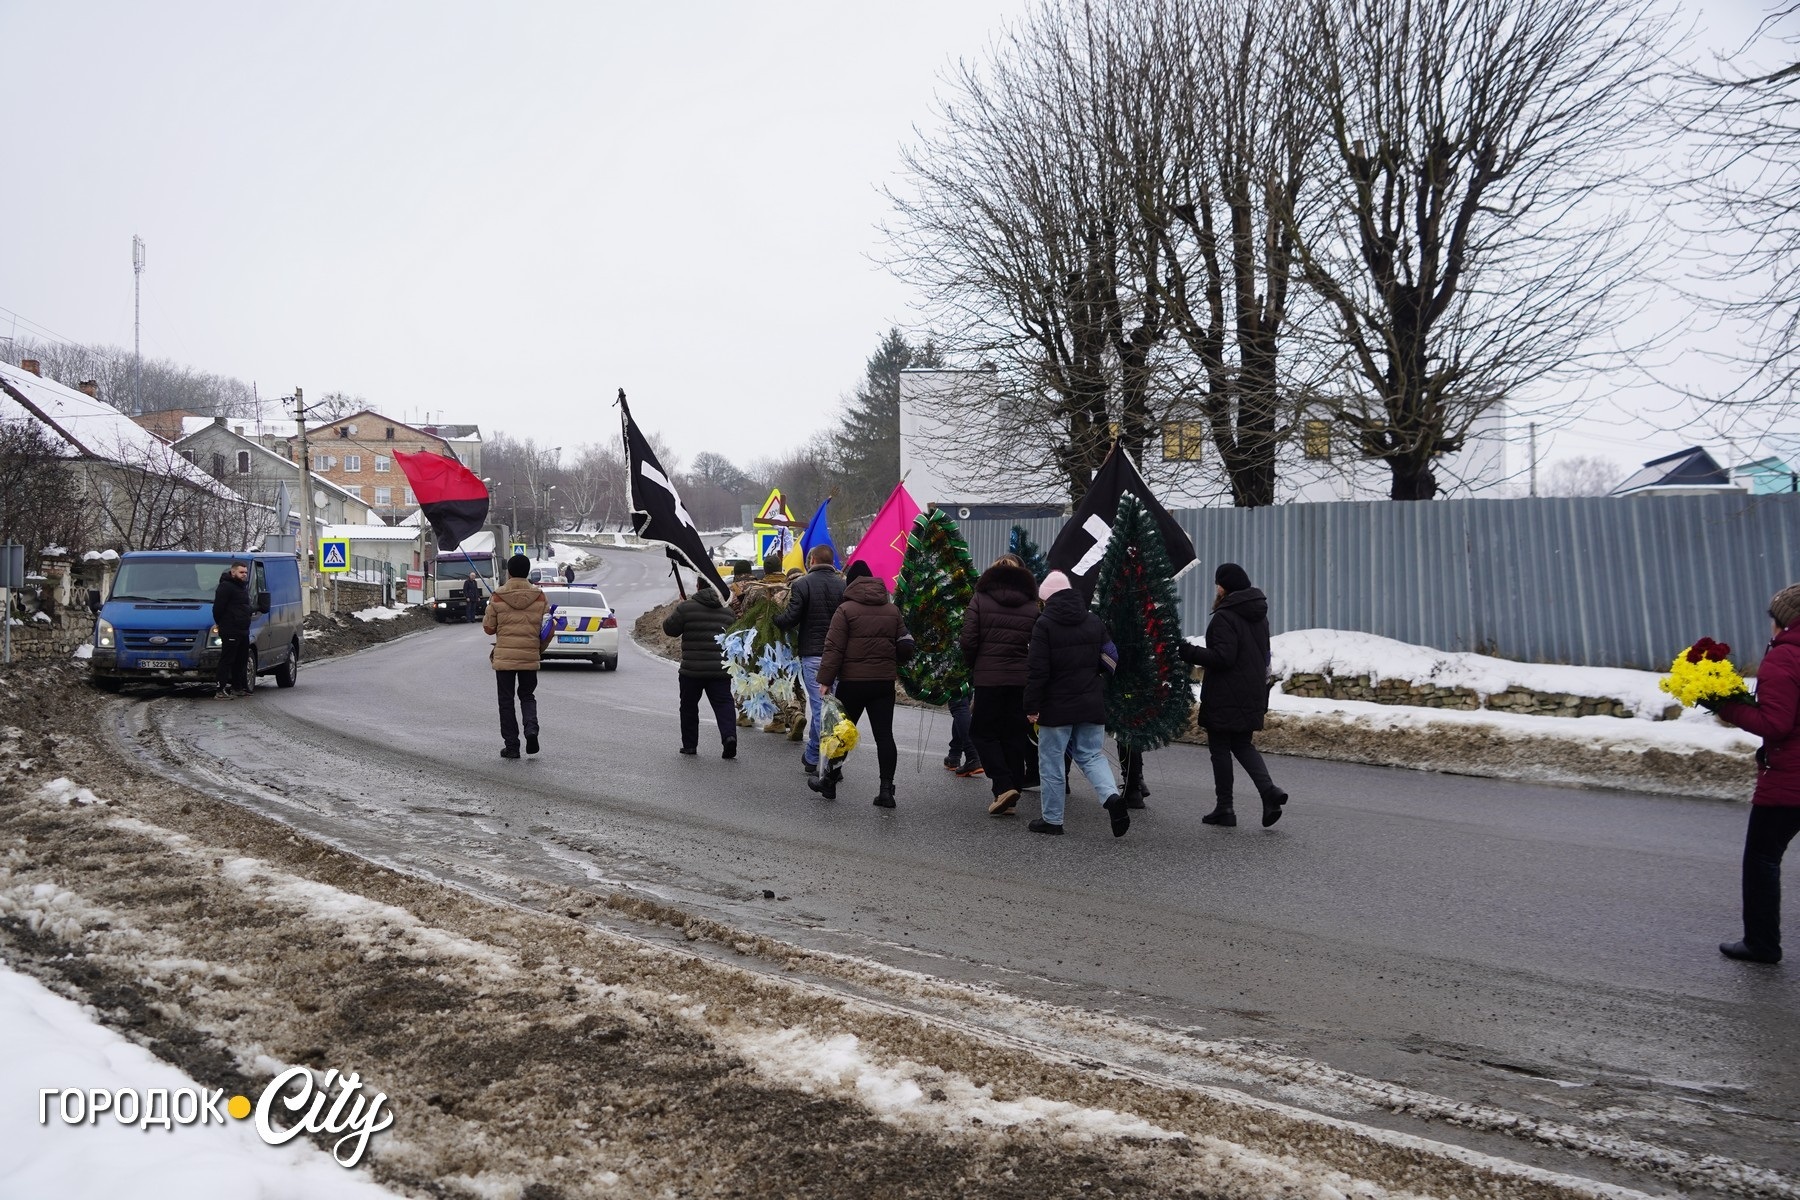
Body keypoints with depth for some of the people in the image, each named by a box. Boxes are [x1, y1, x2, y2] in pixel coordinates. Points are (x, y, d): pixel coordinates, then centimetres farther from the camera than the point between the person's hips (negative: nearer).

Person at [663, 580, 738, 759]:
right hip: (720, 669, 3)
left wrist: (676, 614, 17)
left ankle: (690, 744, 19)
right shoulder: (727, 611, 8)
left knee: (689, 706, 13)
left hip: (692, 669, -2)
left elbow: (669, 628, 1)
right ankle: (729, 735, -20)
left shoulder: (686, 607, -7)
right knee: (723, 703, 2)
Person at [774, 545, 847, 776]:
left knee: (819, 706, -1)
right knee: (822, 705, 14)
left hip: (812, 655, -4)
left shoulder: (801, 584, -5)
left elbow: (790, 618, -11)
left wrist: (773, 619, 8)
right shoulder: (843, 585, 5)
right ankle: (811, 757, 25)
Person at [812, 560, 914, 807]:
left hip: (853, 681, -3)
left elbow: (834, 648, -10)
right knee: (884, 734, 3)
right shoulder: (892, 610, 9)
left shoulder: (845, 610, -5)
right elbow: (905, 646, 10)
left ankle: (829, 781, 22)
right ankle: (886, 789, -1)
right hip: (885, 682, 3)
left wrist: (825, 680, -8)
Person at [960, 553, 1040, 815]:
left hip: (988, 677, -3)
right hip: (1021, 680, 3)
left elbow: (968, 641, -7)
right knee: (1015, 735, 11)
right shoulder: (1032, 606, 5)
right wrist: (1028, 669, 11)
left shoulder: (980, 600, -2)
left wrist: (972, 666, 9)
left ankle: (1004, 786, -9)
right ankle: (1011, 797, 13)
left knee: (983, 732, 8)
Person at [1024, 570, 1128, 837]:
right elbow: (1110, 661, 10)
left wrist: (1032, 706, -9)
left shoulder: (1044, 625, -10)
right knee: (1092, 755, 14)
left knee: (1051, 761, 6)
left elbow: (1037, 670, -14)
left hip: (1057, 706, -5)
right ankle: (1111, 797, -11)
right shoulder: (1095, 622, 7)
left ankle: (1052, 819, 12)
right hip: (1091, 705, 5)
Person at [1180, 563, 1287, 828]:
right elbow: (1264, 655, 18)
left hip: (1225, 697, -8)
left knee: (1220, 748, 3)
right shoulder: (1259, 616, 12)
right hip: (1253, 695, 8)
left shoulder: (1225, 617, -17)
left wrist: (1187, 651, -17)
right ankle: (1269, 791, -2)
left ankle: (1224, 808, 7)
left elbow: (1222, 657, -23)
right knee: (1243, 745, 17)